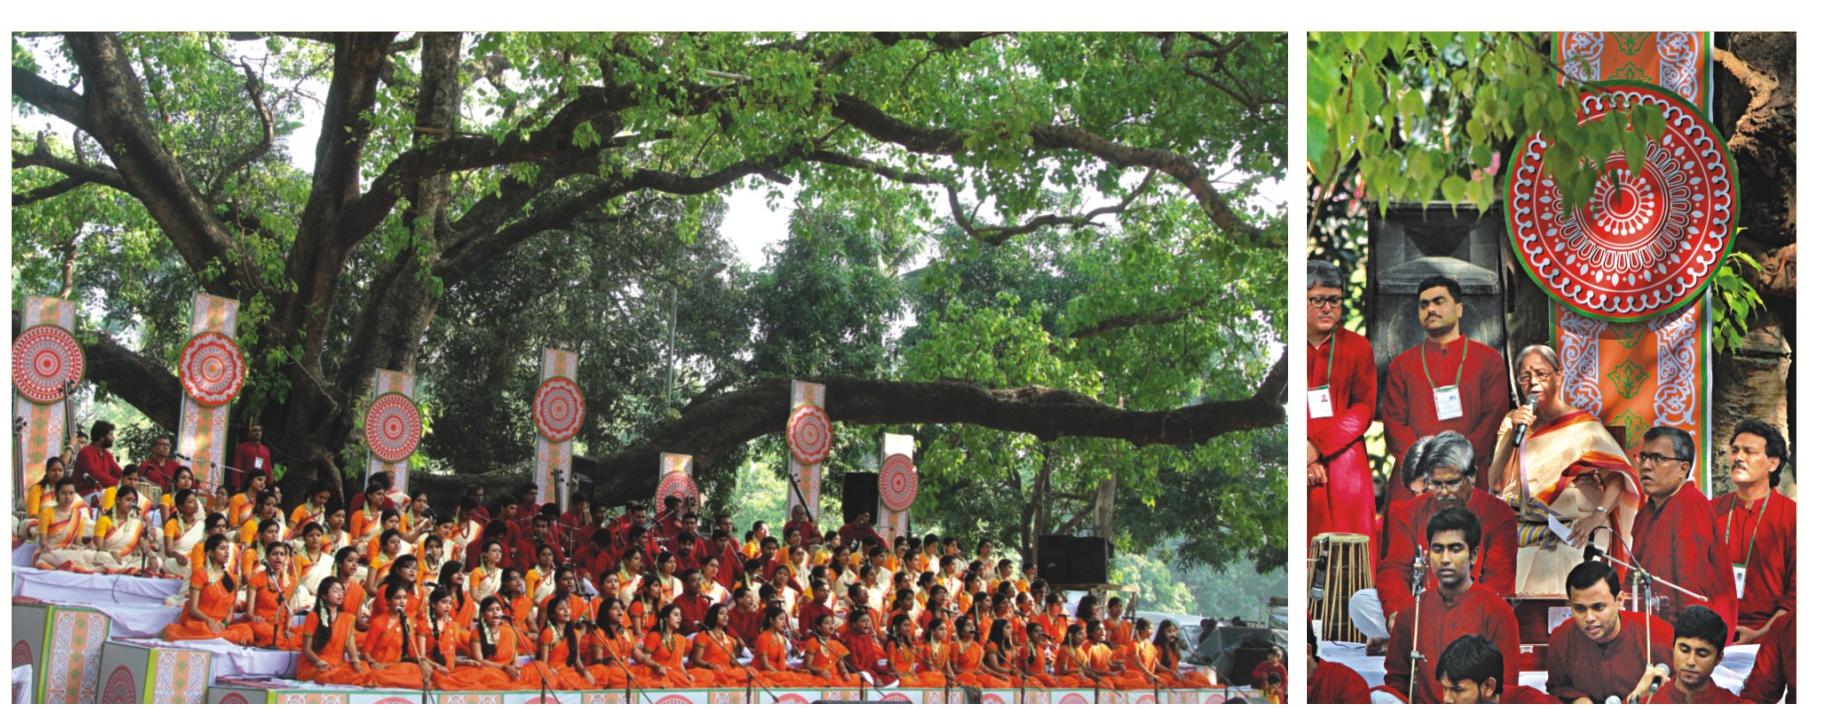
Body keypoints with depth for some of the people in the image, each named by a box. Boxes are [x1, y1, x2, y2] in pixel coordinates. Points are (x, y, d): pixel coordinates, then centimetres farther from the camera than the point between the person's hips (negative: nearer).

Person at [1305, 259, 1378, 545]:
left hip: (1345, 469, 1)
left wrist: (1318, 445, -13)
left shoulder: (1358, 347, 8)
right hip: (1299, 471, -1)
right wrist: (1302, 455, -11)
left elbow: (1364, 408, 0)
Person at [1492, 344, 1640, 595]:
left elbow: (1617, 476, -12)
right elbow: (1494, 478, 3)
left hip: (1570, 538, -3)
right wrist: (1513, 432, -9)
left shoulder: (1582, 425, 3)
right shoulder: (1513, 422, 16)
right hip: (1522, 540, 3)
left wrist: (1596, 517, -29)